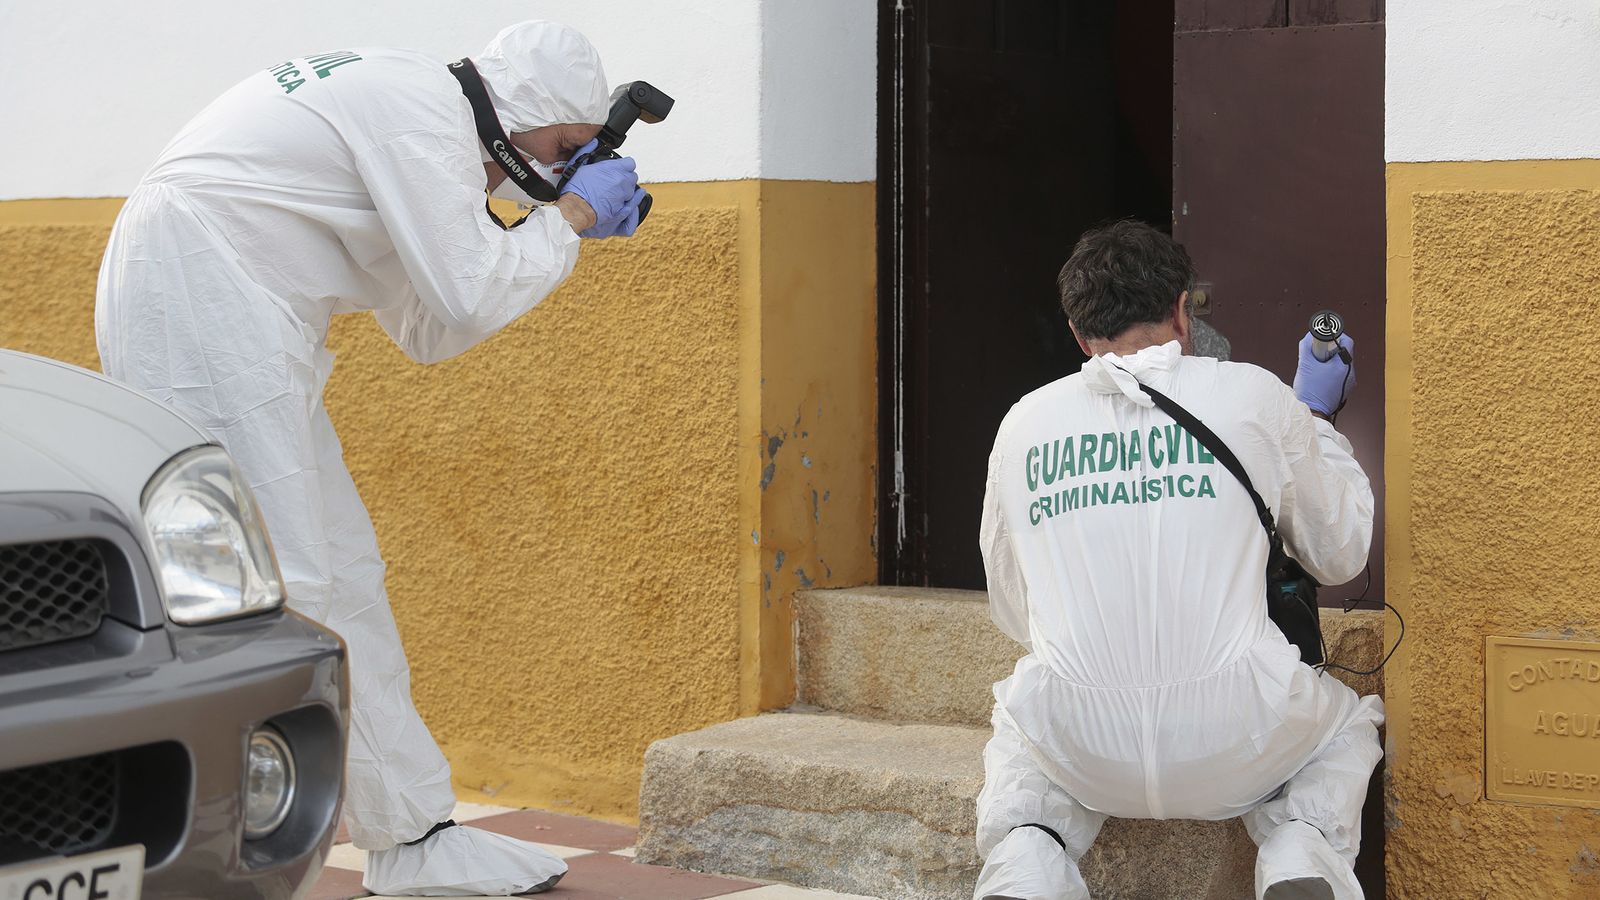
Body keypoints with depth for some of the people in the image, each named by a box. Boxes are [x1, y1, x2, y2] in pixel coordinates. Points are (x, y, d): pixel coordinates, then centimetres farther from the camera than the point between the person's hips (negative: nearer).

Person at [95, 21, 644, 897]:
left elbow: (428, 329, 20)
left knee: (346, 576, 11)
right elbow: (469, 300, -14)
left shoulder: (402, 109, 20)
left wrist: (551, 227, 15)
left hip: (247, 329, 11)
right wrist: (572, 215, 0)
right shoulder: (421, 103, -10)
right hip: (193, 301, -11)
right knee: (277, 584, -14)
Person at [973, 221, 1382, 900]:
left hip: (1082, 753, 1)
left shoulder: (1023, 424, 7)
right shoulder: (1255, 397, 2)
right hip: (1231, 747, -1)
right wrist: (1315, 417, 29)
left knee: (1018, 723, 36)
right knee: (1347, 724, 32)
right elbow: (1341, 556, 15)